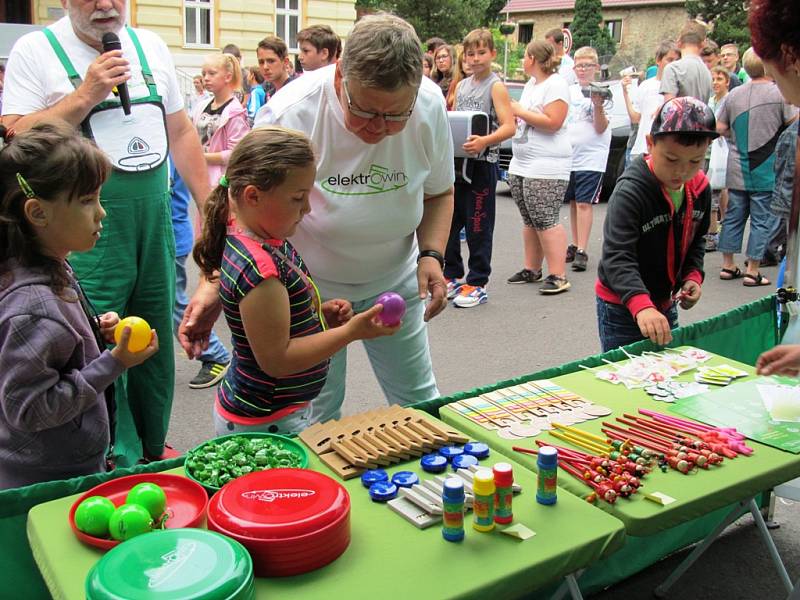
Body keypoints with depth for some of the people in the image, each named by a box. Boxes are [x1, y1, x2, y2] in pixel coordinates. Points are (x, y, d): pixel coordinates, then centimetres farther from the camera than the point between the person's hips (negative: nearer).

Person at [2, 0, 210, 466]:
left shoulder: (152, 46, 11)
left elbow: (180, 131, 16)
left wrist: (210, 203, 11)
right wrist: (83, 96, -17)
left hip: (155, 220, 5)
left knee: (157, 339, 12)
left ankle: (152, 448, 30)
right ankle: (122, 463, 14)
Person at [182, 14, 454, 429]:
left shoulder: (431, 106, -14)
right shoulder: (289, 114, -26)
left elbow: (438, 192, 3)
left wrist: (431, 254, -12)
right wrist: (213, 284, -27)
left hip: (395, 279, 3)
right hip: (309, 286, -3)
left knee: (419, 402, 11)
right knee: (317, 415, 0)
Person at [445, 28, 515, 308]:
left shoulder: (496, 86, -5)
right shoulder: (461, 85, 16)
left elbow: (509, 127, -15)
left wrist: (485, 141, -31)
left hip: (481, 164, -7)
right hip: (456, 161, 7)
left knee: (478, 228, -2)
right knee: (449, 222, 11)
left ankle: (478, 284, 7)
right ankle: (452, 277, 24)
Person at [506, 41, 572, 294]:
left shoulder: (556, 84, -10)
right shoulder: (530, 84, 18)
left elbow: (553, 122, -20)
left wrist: (519, 111, -13)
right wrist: (512, 113, 7)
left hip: (546, 167, -9)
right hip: (521, 164, 9)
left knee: (545, 220, -11)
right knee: (529, 220, 12)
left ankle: (558, 276, -8)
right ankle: (531, 270, 20)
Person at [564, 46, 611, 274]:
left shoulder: (601, 93, -4)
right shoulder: (569, 91, 10)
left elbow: (600, 128, -8)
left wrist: (598, 106, -23)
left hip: (591, 158, -5)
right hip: (568, 156, 5)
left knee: (584, 204, -9)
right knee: (573, 202, 12)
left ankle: (582, 251, -9)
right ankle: (574, 246, 22)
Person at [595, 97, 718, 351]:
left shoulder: (700, 188, -3)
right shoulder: (630, 192, -26)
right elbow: (618, 257, -35)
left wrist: (693, 276, -5)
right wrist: (642, 306, -48)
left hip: (665, 303, 7)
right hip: (621, 306, -7)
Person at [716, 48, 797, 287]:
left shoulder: (734, 95, 1)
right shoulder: (780, 94, -11)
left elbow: (720, 128, 3)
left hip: (737, 170, 4)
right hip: (766, 172, -4)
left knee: (733, 216, 13)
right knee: (762, 220, 3)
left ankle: (728, 265, 19)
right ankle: (752, 271, 5)